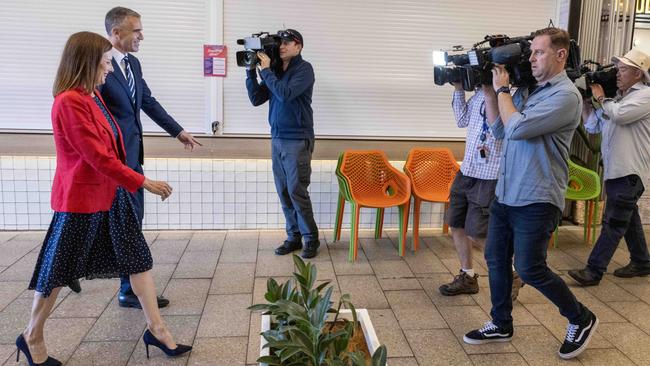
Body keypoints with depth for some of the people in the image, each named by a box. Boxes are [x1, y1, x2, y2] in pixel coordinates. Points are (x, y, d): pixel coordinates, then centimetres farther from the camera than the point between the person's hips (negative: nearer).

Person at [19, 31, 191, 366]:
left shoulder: (93, 96, 8)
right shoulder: (69, 102, -22)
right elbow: (98, 157, -23)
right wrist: (144, 183, -19)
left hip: (111, 193, 9)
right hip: (81, 199, -9)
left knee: (138, 258, 8)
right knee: (58, 269, 8)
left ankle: (156, 330, 18)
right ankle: (32, 338, 30)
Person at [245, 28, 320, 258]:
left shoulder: (304, 69, -7)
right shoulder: (275, 70, 11)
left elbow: (285, 94, -21)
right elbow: (256, 99, 7)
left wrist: (265, 70, -13)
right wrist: (251, 70, -2)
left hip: (297, 141, -6)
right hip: (277, 139, 6)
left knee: (297, 192, -5)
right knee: (284, 192, 8)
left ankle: (311, 238, 8)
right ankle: (294, 237, 19)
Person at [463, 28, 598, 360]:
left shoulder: (565, 95, -14)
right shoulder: (527, 89, 12)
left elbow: (516, 128, -23)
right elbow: (500, 130, 15)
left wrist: (502, 89, -9)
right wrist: (494, 91, 6)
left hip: (536, 201, -8)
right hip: (505, 193, 8)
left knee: (530, 269, -2)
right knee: (495, 259, 11)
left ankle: (581, 319, 22)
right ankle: (501, 325, 28)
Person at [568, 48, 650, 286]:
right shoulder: (616, 98, 16)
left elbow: (619, 115, -23)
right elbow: (592, 125, 14)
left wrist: (600, 97, -6)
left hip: (629, 171, -9)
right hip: (615, 170, 9)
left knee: (613, 222, -7)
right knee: (628, 218, 18)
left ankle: (594, 271, -6)